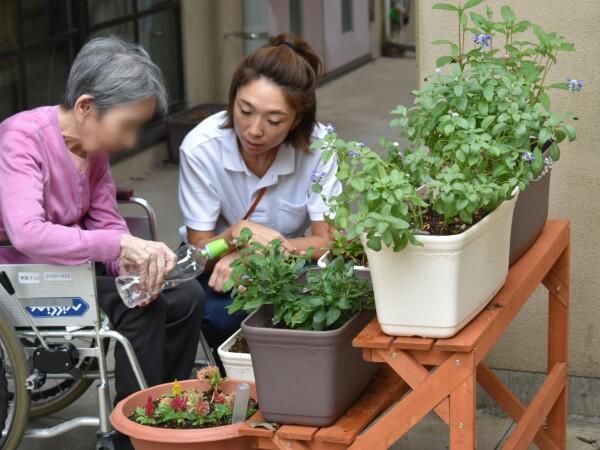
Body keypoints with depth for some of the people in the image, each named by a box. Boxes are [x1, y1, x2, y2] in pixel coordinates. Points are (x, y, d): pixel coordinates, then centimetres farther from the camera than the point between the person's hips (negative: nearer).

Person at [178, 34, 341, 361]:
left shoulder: (318, 146, -21)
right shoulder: (201, 148, -23)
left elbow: (327, 242, -16)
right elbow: (199, 248, -15)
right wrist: (236, 233, -39)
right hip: (219, 266, -1)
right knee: (219, 314, -34)